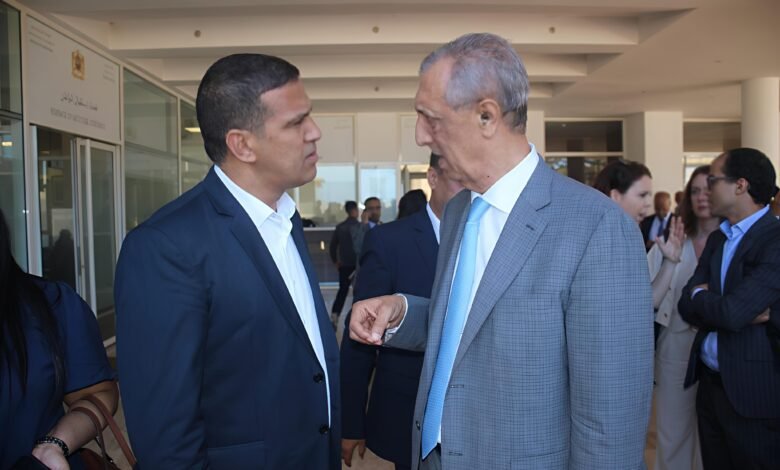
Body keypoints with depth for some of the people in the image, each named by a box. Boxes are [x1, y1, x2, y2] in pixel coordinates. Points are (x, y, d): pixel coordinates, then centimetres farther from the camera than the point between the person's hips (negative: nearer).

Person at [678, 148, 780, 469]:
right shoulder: (717, 239, 8)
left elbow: (732, 312, -26)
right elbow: (687, 307, 2)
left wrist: (699, 295, -5)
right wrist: (744, 311, -15)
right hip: (710, 384, 7)